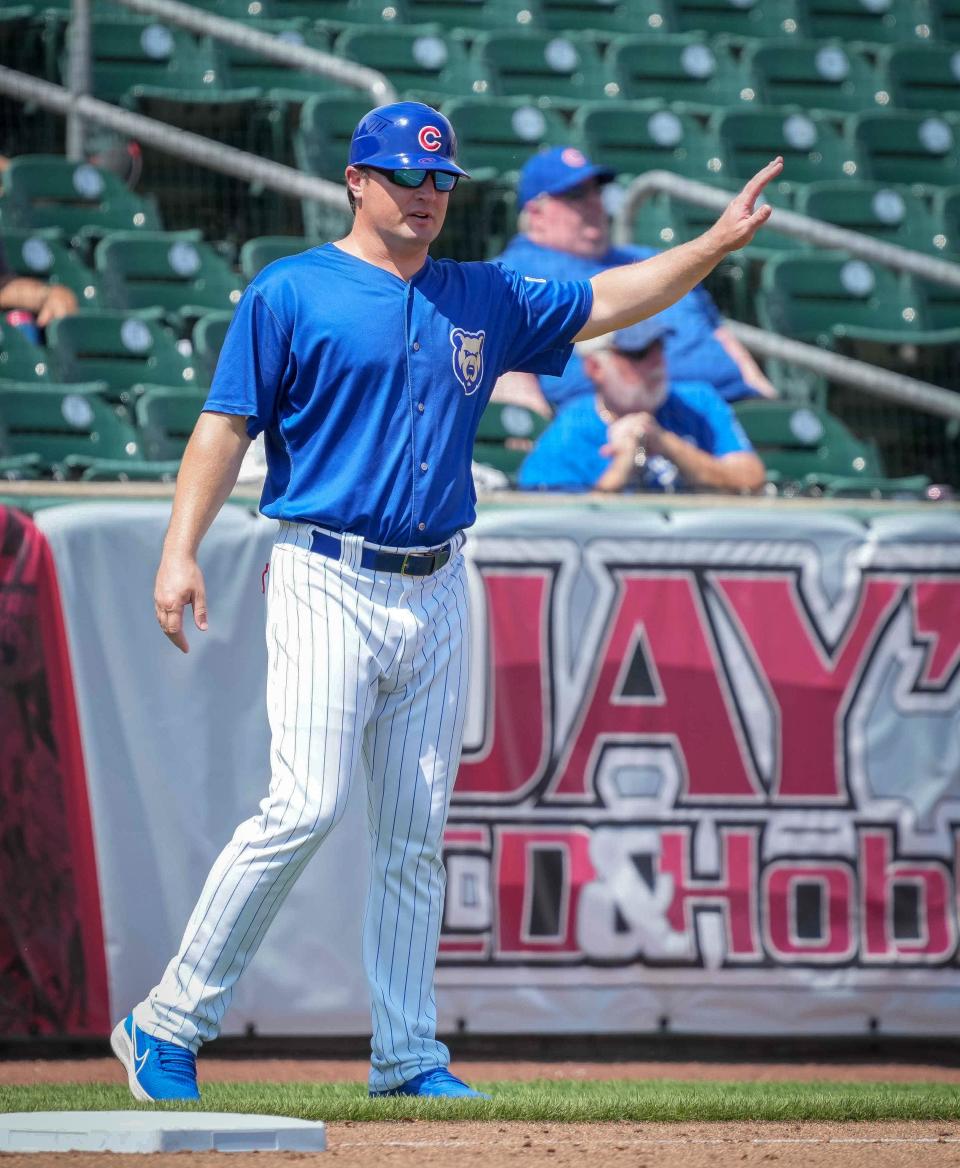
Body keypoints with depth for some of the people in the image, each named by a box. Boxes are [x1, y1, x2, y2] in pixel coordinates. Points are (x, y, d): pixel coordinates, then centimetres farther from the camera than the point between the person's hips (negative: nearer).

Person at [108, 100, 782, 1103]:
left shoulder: (484, 302, 15)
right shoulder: (290, 293, -1)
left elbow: (603, 304, 22)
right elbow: (226, 424, -5)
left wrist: (715, 243, 10)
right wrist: (180, 552, -15)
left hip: (436, 596, 6)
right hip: (327, 583, -6)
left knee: (416, 835, 6)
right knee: (306, 807, -16)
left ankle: (407, 1057, 10)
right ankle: (166, 1025, -8)